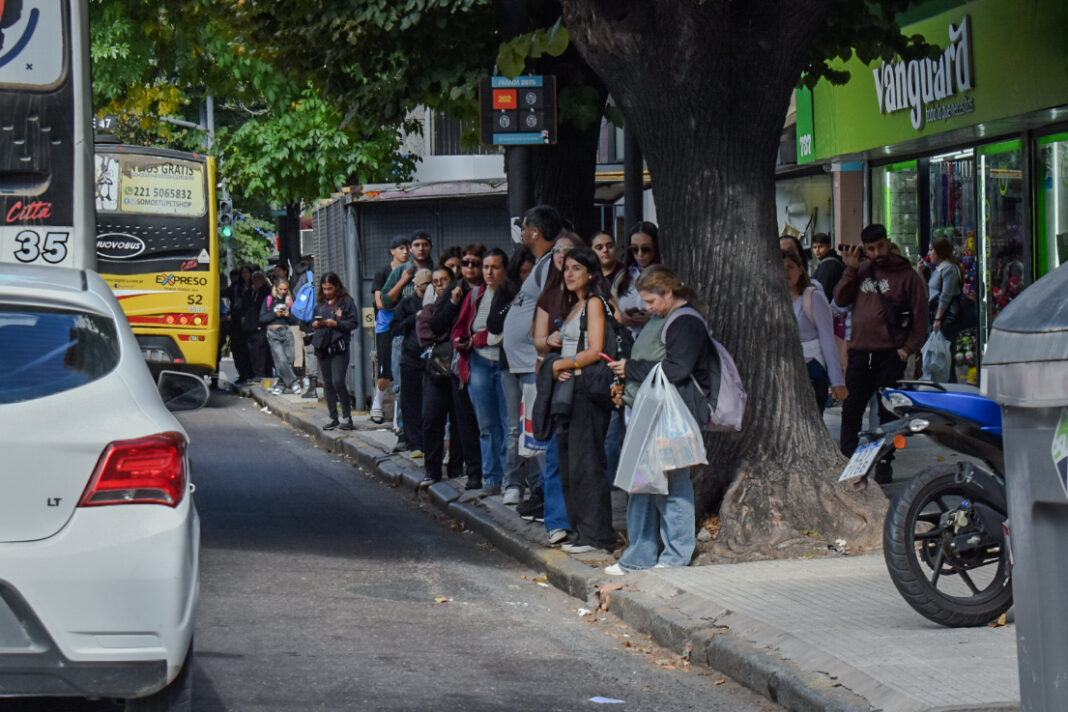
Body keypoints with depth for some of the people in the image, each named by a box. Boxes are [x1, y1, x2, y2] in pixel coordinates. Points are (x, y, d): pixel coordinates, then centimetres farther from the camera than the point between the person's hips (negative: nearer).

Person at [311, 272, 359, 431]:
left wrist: (336, 323, -16)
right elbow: (313, 321, 20)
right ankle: (333, 418, 15)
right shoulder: (320, 303, 13)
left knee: (338, 381, -13)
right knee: (328, 384, 8)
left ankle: (347, 416, -1)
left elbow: (354, 323, -6)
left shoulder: (346, 301, -3)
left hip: (339, 347, -6)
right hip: (322, 346, 6)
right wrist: (314, 324, -3)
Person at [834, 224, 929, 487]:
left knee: (888, 412, 3)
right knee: (851, 409, 3)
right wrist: (850, 270, -3)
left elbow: (920, 315, -2)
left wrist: (908, 349, -9)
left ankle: (884, 464, 11)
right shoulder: (861, 272, 12)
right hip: (860, 353, 4)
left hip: (890, 354, -4)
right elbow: (840, 298, 6)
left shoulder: (907, 275, -1)